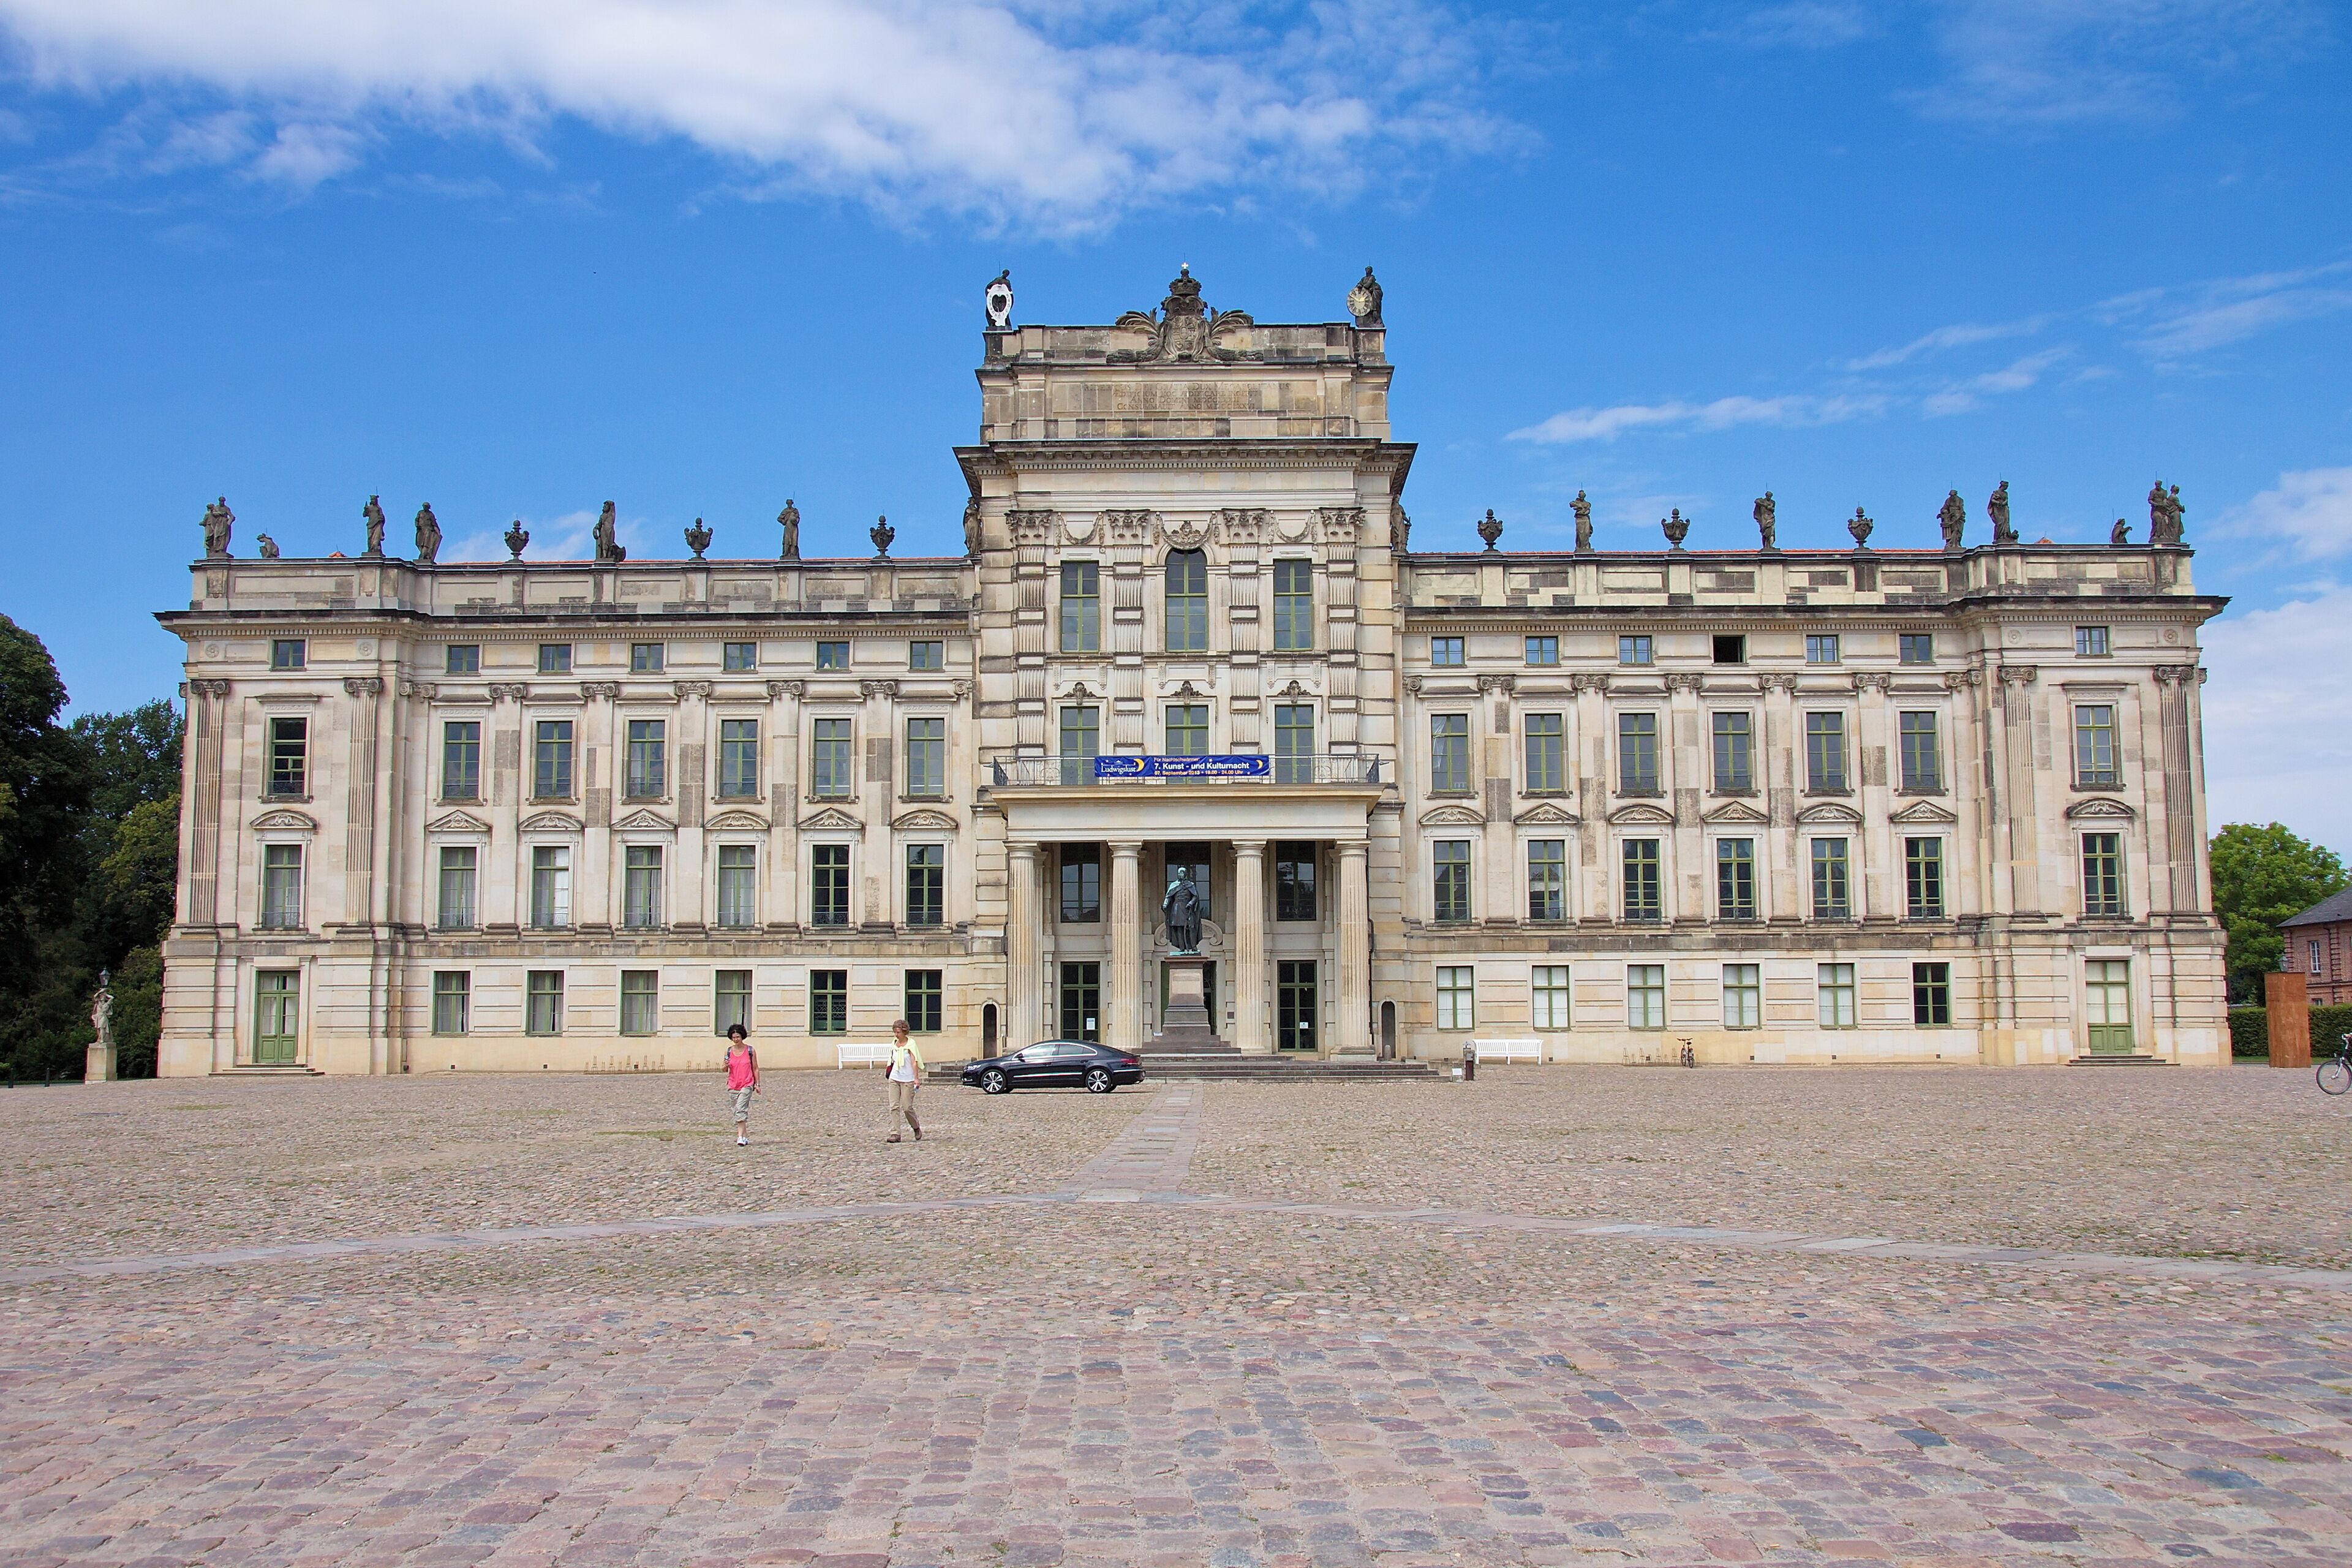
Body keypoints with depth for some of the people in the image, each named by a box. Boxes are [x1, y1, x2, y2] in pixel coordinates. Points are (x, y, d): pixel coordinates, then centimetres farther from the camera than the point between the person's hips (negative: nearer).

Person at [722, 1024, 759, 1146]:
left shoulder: (750, 1051, -1)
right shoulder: (729, 1051, 6)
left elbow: (755, 1068, 5)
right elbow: (725, 1070, 10)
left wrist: (757, 1084, 1)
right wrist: (726, 1066, -13)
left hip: (747, 1085, -4)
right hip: (733, 1086, 4)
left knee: (741, 1109, -18)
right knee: (737, 1111, 9)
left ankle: (741, 1137, -21)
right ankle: (745, 1135, 20)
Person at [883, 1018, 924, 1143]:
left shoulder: (910, 1044, -7)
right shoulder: (894, 1045, 10)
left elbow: (914, 1062, -12)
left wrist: (916, 1078, -19)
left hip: (908, 1080, -5)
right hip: (894, 1079, 5)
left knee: (907, 1107, -5)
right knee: (894, 1106, -4)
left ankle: (917, 1128, 20)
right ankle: (895, 1134, -5)